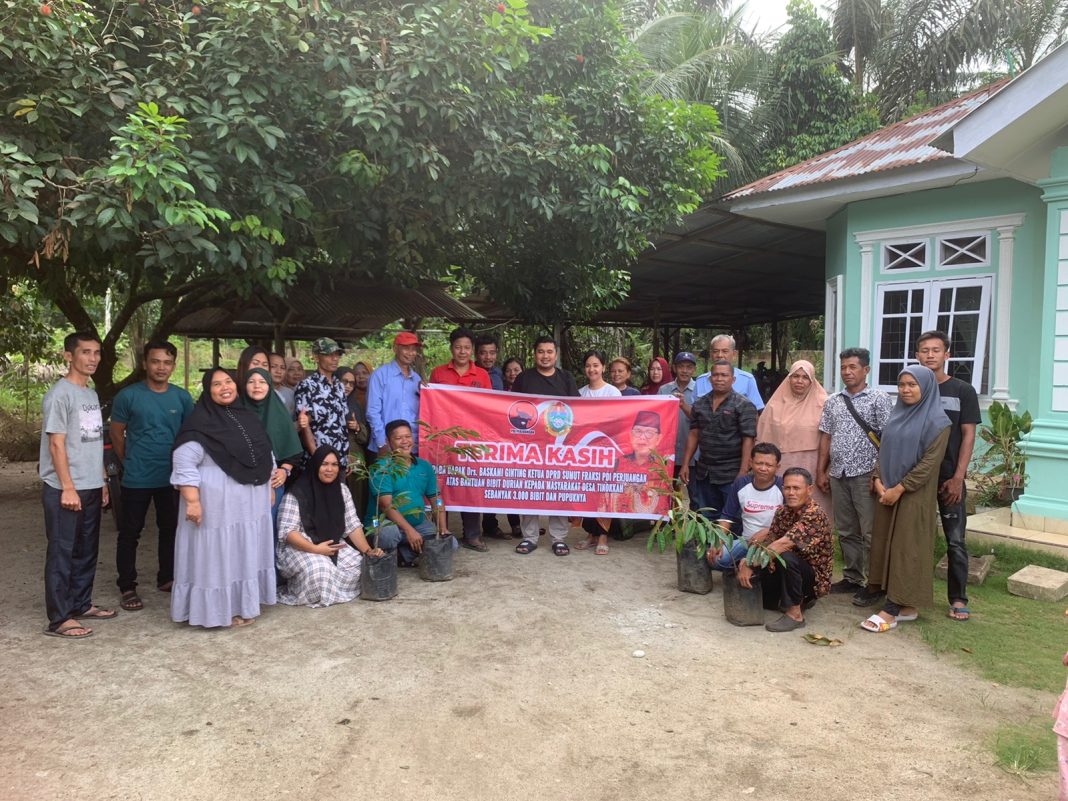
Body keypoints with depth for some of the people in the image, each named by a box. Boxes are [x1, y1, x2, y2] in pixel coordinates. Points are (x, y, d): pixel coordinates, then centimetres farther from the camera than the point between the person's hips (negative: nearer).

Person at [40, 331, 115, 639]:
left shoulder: (91, 394, 13)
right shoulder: (60, 394, -13)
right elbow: (57, 444, -16)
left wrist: (101, 481, 16)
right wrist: (68, 487, -18)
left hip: (91, 488, 8)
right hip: (64, 490, -8)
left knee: (86, 550, 15)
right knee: (62, 552, -1)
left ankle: (81, 604, 27)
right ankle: (59, 619, 5)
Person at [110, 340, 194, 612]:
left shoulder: (182, 397, 1)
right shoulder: (128, 395, -8)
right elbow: (117, 433, 1)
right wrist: (131, 463, 6)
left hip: (172, 477, 3)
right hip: (136, 478, -3)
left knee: (170, 529, 14)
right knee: (130, 532, 5)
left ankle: (167, 578, 29)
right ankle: (127, 587, 15)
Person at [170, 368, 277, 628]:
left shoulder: (247, 417, 9)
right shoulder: (200, 421, -12)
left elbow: (266, 455, 19)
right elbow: (184, 463, -18)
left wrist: (270, 488, 17)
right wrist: (192, 501, -23)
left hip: (251, 501, 7)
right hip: (217, 503, -7)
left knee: (246, 553, 14)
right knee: (218, 555, 0)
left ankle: (244, 604, 27)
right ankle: (219, 610, 10)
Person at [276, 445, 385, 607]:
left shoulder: (342, 490, 3)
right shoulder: (296, 494, -14)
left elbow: (353, 525, 0)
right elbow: (287, 531, -18)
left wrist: (368, 551, -13)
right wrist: (315, 549, -28)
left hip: (333, 546, 6)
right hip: (300, 549, -6)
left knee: (358, 563, -18)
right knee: (317, 569, -35)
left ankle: (330, 588, 4)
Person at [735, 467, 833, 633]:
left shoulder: (814, 515, -26)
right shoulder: (783, 511, 0)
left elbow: (782, 544, -35)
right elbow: (770, 542, -4)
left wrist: (749, 565, -33)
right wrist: (747, 561, -24)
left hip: (815, 577, -8)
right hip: (792, 570, 8)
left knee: (786, 557, -35)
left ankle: (795, 614, -19)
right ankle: (801, 598, 22)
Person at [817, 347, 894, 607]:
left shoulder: (879, 399, -2)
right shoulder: (833, 401, 13)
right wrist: (821, 471, 10)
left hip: (865, 475, -5)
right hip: (838, 474, 5)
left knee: (871, 532, -1)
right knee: (846, 531, 12)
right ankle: (852, 578, 23)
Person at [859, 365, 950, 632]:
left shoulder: (937, 422, -9)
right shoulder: (896, 415, 12)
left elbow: (929, 462, -15)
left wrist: (899, 489, -16)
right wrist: (878, 480, -3)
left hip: (914, 495, -7)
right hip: (887, 493, 7)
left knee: (906, 548, -3)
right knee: (887, 546, 7)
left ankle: (892, 609, 0)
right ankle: (906, 607, 16)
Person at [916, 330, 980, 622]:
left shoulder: (963, 391, 1)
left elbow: (968, 436, -2)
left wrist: (957, 478, -10)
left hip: (949, 479, -2)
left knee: (955, 541, 2)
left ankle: (958, 599, 11)